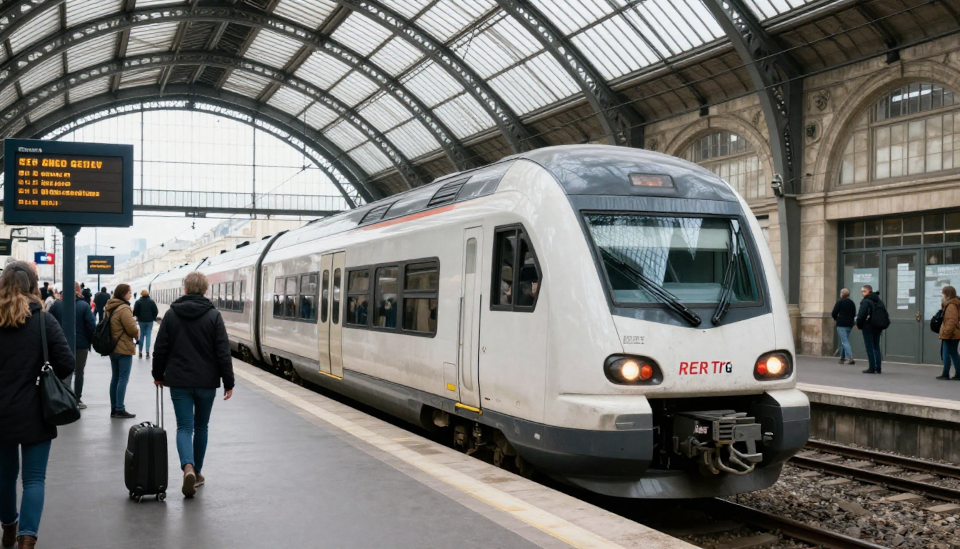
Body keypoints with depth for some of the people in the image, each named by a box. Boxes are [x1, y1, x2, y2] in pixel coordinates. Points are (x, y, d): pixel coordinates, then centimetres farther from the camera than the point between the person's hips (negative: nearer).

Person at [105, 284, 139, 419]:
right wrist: (138, 334, 2)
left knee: (115, 378, 14)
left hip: (112, 348, 9)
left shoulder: (110, 308, 11)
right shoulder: (124, 309, -18)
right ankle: (120, 409, -4)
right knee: (123, 379, -5)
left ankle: (114, 408, 18)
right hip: (124, 348, -9)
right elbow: (132, 329, -21)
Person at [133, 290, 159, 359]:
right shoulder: (151, 302, -3)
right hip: (150, 321, 0)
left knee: (142, 335, 10)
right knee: (148, 335, 2)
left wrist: (138, 317, 10)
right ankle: (147, 352, -4)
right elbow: (156, 311, -5)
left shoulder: (138, 302, -4)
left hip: (141, 320, 0)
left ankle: (140, 352, 11)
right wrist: (153, 317, 11)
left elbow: (135, 312, -8)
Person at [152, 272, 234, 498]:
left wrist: (158, 375, 17)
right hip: (206, 381, 0)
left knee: (184, 426, 0)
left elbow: (160, 349, 3)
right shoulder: (213, 315, -5)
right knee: (201, 427, 15)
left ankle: (188, 467, -24)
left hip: (179, 380, 0)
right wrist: (228, 382, -2)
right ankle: (197, 473, 24)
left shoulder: (171, 314, 0)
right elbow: (223, 352, -8)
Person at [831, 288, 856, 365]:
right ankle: (843, 358, 20)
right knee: (844, 341, 17)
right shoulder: (852, 303, 13)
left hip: (841, 324, -7)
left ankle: (850, 358, -20)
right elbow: (854, 314, 16)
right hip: (850, 324, 7)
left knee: (845, 341, -9)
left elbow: (834, 313, -10)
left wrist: (836, 318, 9)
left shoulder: (839, 302, -8)